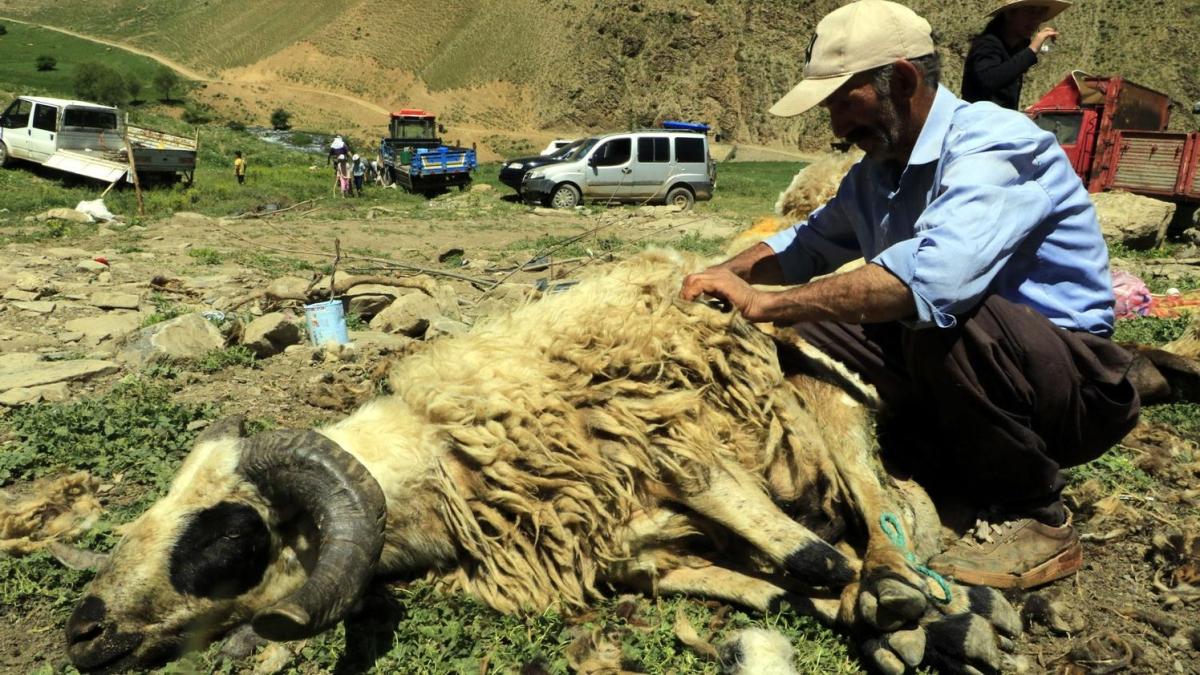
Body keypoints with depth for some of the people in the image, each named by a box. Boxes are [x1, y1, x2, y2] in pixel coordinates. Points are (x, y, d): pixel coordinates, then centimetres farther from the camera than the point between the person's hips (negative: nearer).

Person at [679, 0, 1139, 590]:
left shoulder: (997, 144, -21)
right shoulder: (875, 173, 5)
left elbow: (933, 275, -40)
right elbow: (807, 244, 19)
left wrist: (765, 303, -35)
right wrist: (726, 274, -2)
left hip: (1078, 390, -7)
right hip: (964, 369, 8)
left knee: (940, 316, -36)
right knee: (807, 327, -5)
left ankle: (1034, 518, -12)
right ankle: (966, 478, 5)